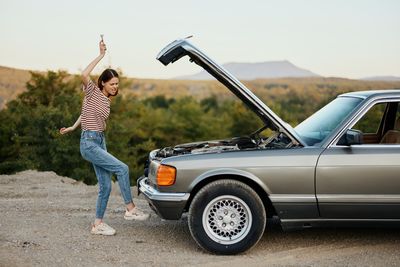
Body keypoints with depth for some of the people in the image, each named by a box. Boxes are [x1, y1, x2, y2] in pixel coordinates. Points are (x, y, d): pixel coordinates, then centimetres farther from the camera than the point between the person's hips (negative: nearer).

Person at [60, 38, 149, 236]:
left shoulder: (106, 100, 13)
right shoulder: (92, 92, -6)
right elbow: (85, 75, -27)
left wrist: (73, 127, 23)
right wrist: (101, 55, -22)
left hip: (101, 142, 8)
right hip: (89, 143, -8)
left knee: (105, 186, 6)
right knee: (122, 168, -17)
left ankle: (98, 224, 15)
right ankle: (130, 209, -6)